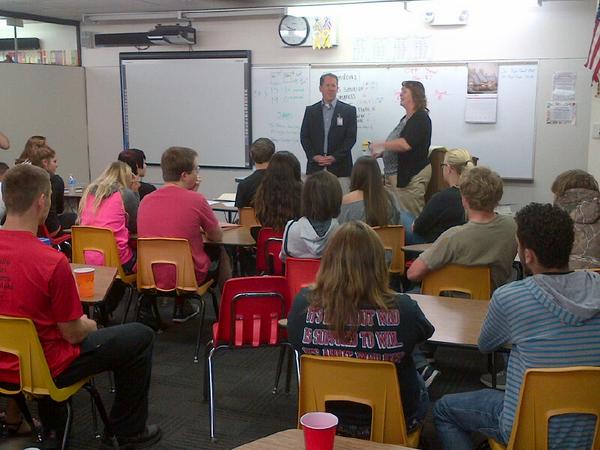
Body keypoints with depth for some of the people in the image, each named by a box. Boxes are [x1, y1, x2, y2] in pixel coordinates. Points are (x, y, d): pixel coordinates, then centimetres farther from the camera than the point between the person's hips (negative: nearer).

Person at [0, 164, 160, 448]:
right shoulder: (52, 261, -28)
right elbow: (73, 334, -18)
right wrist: (88, 325, 5)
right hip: (45, 370, -7)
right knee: (140, 336, 7)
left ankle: (51, 422, 46)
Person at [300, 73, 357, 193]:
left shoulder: (349, 110, 5)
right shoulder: (310, 110, 12)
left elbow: (351, 138, -1)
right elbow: (304, 137, 8)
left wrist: (334, 157, -11)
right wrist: (314, 156, -7)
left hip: (340, 168, -2)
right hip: (315, 167, 2)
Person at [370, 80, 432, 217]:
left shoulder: (420, 118, -12)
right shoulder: (406, 118, 18)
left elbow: (405, 144, -25)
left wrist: (381, 145, -15)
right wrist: (382, 152, 12)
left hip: (411, 175, -9)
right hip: (398, 175, 9)